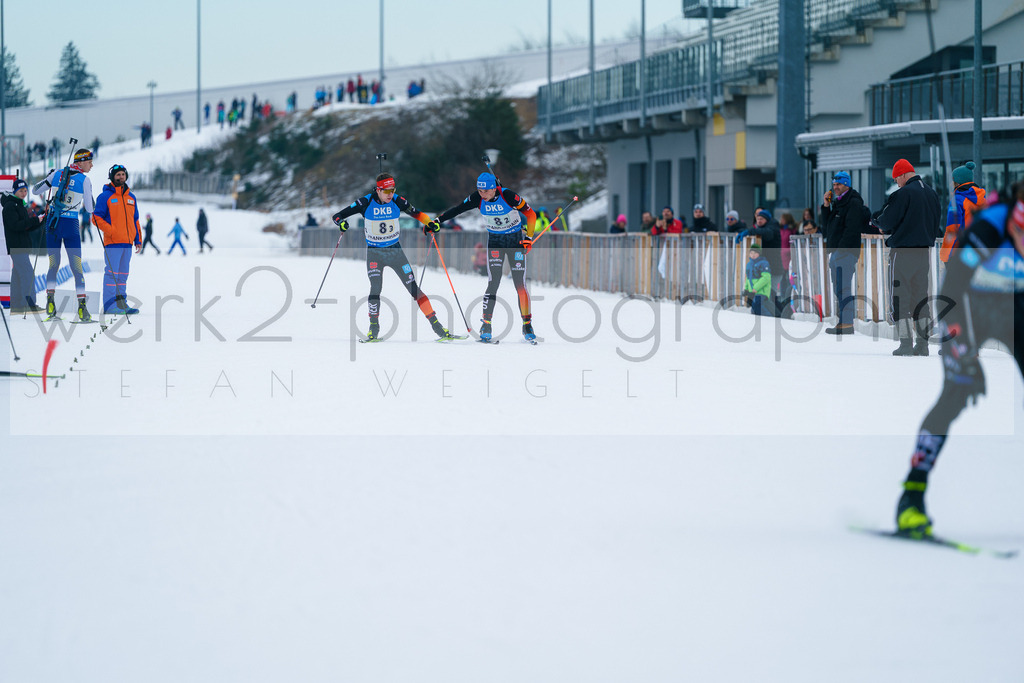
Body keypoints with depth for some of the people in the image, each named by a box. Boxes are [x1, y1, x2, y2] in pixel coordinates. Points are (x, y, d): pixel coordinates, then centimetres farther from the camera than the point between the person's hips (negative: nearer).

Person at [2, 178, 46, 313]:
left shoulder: (21, 205, 19)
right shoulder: (10, 206, -10)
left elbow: (28, 227, 19)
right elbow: (15, 225, -21)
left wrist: (40, 221, 2)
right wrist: (35, 220, -20)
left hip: (22, 246, 10)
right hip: (16, 246, -10)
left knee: (17, 275, 10)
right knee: (28, 274, -14)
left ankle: (16, 306, 12)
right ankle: (31, 304, -17)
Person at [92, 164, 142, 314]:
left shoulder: (131, 197, 16)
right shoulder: (105, 196, -3)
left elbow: (135, 221, 22)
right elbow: (97, 217, -6)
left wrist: (138, 240, 15)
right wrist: (111, 231, -16)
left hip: (127, 242, 6)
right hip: (112, 242, -6)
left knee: (123, 274, 9)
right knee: (112, 273, -10)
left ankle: (122, 303, 12)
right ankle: (109, 305, -11)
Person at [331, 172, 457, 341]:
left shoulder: (398, 201, -8)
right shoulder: (366, 202, -13)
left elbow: (416, 213, 9)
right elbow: (337, 216, -9)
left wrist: (429, 223, -9)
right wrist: (341, 222, -32)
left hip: (395, 250, 1)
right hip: (374, 253, -1)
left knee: (413, 288, -3)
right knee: (375, 289, -18)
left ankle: (436, 326, 0)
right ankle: (374, 330, -4)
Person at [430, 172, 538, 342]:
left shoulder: (508, 196, -21)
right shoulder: (478, 199, -12)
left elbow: (530, 214, -13)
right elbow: (457, 209, -6)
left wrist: (529, 237, -17)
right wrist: (438, 220, -16)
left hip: (515, 239, -2)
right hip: (495, 241, 2)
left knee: (520, 284, -6)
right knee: (493, 283, -11)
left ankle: (527, 325, 5)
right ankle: (486, 325, -7)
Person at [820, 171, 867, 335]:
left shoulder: (854, 203, -9)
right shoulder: (836, 202, 21)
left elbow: (851, 229, -17)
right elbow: (827, 226, 21)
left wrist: (841, 249, -21)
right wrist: (826, 207, 9)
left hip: (847, 252, -10)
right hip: (835, 251, 10)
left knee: (844, 287, -13)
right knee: (838, 288, 10)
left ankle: (847, 323, -15)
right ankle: (843, 321, 14)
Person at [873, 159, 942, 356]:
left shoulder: (903, 194, -14)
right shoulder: (932, 194, 9)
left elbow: (887, 221, -12)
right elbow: (935, 223, 16)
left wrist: (877, 222, 9)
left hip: (902, 251, -7)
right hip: (924, 252, 7)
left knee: (899, 297, -2)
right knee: (920, 296, 12)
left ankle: (905, 343, -7)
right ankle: (923, 343, 10)